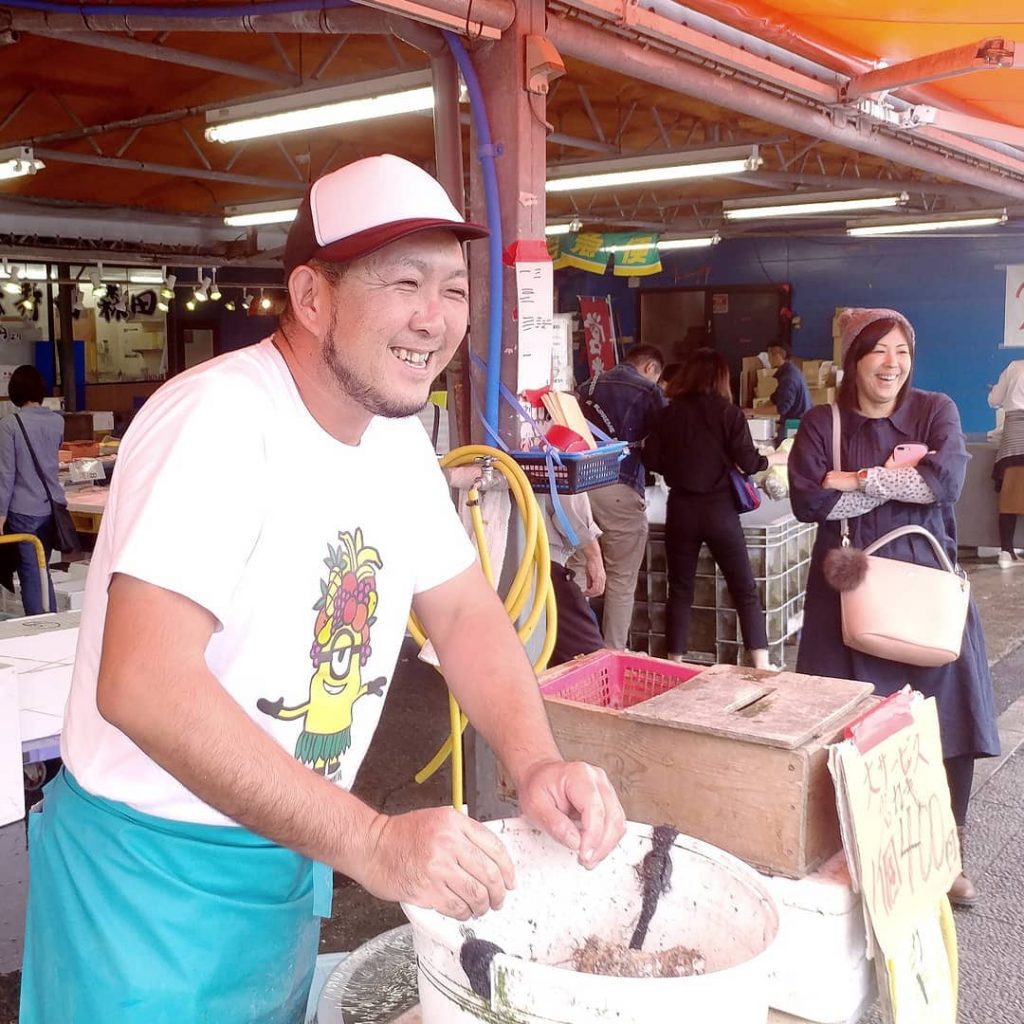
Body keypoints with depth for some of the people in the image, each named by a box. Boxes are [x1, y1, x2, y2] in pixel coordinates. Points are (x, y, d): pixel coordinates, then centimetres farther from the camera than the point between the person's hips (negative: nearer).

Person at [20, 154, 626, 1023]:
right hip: (154, 872, -7)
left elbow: (466, 611, 5)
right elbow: (142, 685, -33)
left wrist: (537, 764, -13)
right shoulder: (223, 416, -25)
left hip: (292, 856, 8)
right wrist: (371, 841, -35)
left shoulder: (397, 433, 0)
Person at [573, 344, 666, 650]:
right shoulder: (648, 390, 1)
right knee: (621, 580, 4)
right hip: (619, 489, -5)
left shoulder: (587, 386, 17)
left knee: (576, 571, 13)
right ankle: (614, 655, 8)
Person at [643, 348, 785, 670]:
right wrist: (776, 458, 10)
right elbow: (748, 462, -9)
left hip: (681, 509, 2)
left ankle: (674, 665, 14)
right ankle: (761, 666, 2)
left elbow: (651, 460, -2)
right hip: (719, 509, -2)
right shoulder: (729, 413, -5)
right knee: (745, 590, 6)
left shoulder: (668, 414, 0)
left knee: (680, 590, 11)